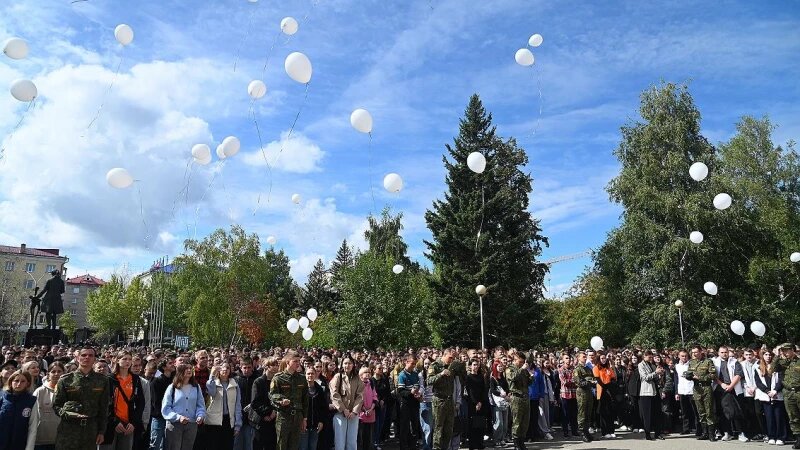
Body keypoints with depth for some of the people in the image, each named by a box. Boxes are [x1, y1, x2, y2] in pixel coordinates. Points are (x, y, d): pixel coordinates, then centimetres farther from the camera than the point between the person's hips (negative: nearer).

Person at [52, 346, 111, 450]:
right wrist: (67, 413, -16)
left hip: (91, 430, 1)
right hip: (68, 429, -1)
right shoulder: (65, 380, 3)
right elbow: (56, 405, 4)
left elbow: (104, 408, 8)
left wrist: (101, 431, 6)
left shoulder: (102, 381, 7)